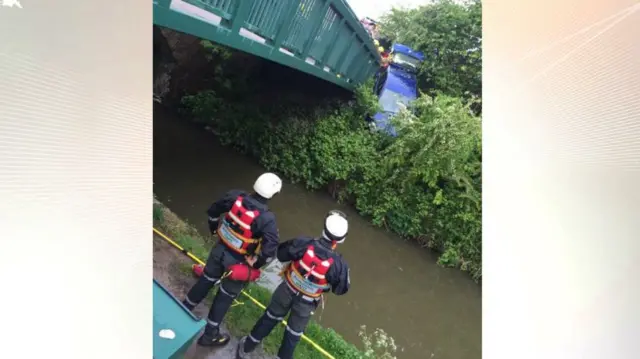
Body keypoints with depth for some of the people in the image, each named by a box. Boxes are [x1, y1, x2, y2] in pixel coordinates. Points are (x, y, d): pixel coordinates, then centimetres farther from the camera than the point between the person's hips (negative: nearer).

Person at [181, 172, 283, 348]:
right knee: (225, 296, 16)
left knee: (206, 280, 29)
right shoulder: (267, 218, -30)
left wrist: (214, 228, 18)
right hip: (238, 260, -5)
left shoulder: (235, 196, -15)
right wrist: (256, 263, -12)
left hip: (220, 248, 5)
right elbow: (270, 250, -31)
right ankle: (209, 335, 34)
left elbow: (213, 210, 0)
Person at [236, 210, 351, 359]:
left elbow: (280, 254, -13)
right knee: (294, 333, 23)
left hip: (287, 290, 2)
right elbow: (341, 289, -13)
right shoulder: (338, 264, -31)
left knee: (270, 317, 26)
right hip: (306, 302, -2)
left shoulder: (304, 244, -30)